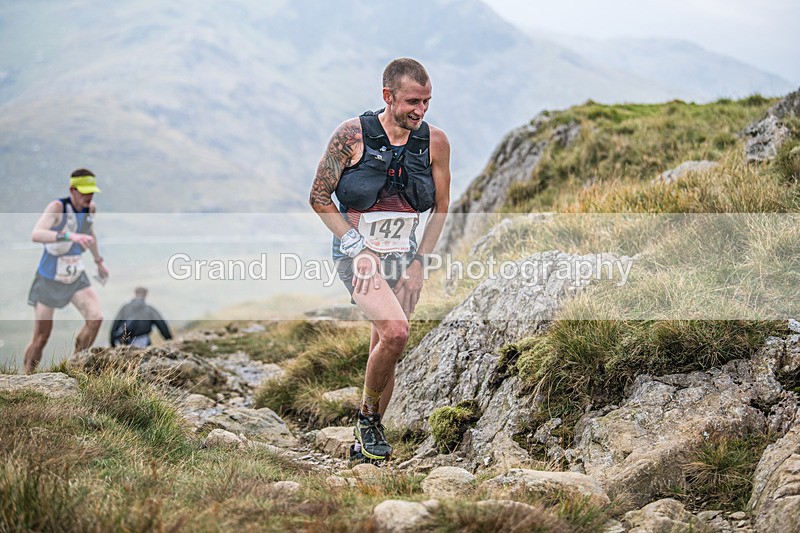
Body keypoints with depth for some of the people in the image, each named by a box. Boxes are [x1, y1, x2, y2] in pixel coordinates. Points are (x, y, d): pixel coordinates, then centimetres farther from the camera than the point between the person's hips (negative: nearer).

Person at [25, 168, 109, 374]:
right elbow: (36, 234, -37)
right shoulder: (57, 207, -21)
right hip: (49, 279, -5)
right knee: (41, 339, 1)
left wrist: (99, 261, 31)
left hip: (76, 277, 5)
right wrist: (70, 236, -49)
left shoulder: (91, 208, -1)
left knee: (95, 318, -17)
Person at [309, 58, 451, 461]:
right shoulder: (352, 134, -12)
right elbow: (319, 197, -6)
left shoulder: (435, 142, -2)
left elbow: (441, 209, 8)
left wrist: (418, 263, 0)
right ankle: (367, 414, -2)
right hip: (357, 253, -4)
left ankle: (365, 443, 26)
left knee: (384, 352, 9)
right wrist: (358, 248, -13)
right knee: (395, 331, -25)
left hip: (404, 257, 4)